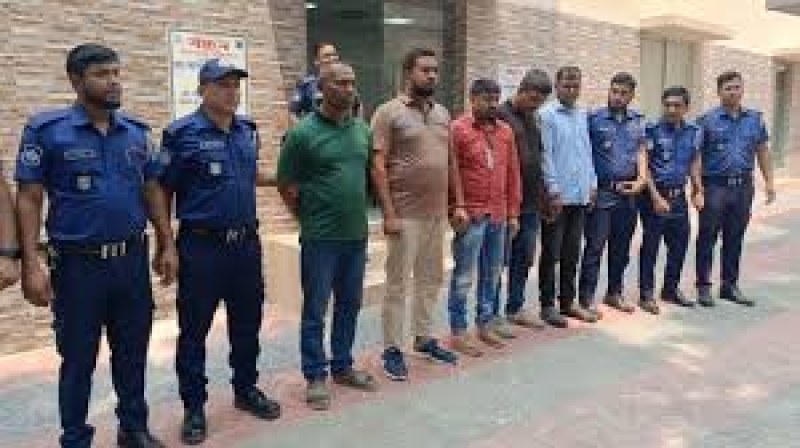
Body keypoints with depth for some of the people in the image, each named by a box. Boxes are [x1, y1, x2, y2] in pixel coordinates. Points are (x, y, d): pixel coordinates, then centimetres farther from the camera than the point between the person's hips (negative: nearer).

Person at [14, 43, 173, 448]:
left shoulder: (137, 131, 6)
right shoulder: (46, 130, -7)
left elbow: (152, 191, 11)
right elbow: (28, 199, -8)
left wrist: (167, 245, 8)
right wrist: (31, 265, -14)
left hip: (133, 259, 4)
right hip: (77, 263, -4)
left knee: (133, 351, 15)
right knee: (78, 358, 10)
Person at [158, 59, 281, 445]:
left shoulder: (248, 130, 8)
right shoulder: (182, 134, -9)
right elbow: (164, 192, -7)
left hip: (247, 242, 6)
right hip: (202, 246, -5)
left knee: (247, 322, 17)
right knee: (194, 329, 7)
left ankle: (246, 390, 36)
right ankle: (194, 407, 23)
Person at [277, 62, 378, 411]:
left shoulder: (363, 130, 7)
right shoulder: (303, 132, -10)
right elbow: (286, 185, -5)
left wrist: (356, 212, 13)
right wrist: (310, 218, 1)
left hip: (357, 234, 6)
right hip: (320, 238, -5)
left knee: (349, 305, 16)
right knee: (315, 310, 5)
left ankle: (343, 366, 32)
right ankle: (316, 376, 19)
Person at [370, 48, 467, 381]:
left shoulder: (442, 113, 12)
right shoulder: (389, 112, -6)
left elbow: (451, 162, 15)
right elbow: (378, 166, -11)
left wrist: (458, 204, 10)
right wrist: (389, 213, -16)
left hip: (437, 213, 6)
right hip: (405, 215, -6)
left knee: (431, 279, 15)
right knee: (397, 283, 3)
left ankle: (424, 338, 31)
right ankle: (392, 349, 15)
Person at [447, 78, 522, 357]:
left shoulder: (505, 131, 12)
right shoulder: (458, 129, -6)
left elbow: (513, 173, 14)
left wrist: (513, 213, 11)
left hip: (498, 216, 6)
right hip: (470, 216, -6)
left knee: (492, 274, 14)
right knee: (464, 276, 1)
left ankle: (485, 325, 27)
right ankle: (458, 333, 10)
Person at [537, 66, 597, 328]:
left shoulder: (582, 115, 14)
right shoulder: (547, 115, -7)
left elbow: (587, 151, 18)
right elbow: (545, 156, -11)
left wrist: (592, 183, 12)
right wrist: (554, 191, -14)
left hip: (580, 195, 7)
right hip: (558, 196, -6)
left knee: (572, 253, 13)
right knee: (551, 253, 2)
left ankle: (568, 301, 24)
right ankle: (548, 305, 12)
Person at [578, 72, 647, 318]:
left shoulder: (638, 121, 11)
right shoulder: (594, 119, -4)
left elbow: (641, 151, 11)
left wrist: (641, 179, -5)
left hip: (628, 192, 5)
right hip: (602, 192, -5)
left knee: (621, 247, 13)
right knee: (594, 247, -5)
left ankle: (614, 293, 27)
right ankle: (586, 297, 2)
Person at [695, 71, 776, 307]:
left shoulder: (754, 119, 10)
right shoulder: (707, 120, -4)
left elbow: (763, 152, 15)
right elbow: (696, 156, -6)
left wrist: (769, 181, 9)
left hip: (743, 187, 4)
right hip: (715, 186, -4)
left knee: (735, 239, 11)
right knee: (707, 237, 1)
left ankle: (730, 285, 22)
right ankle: (703, 286, 10)